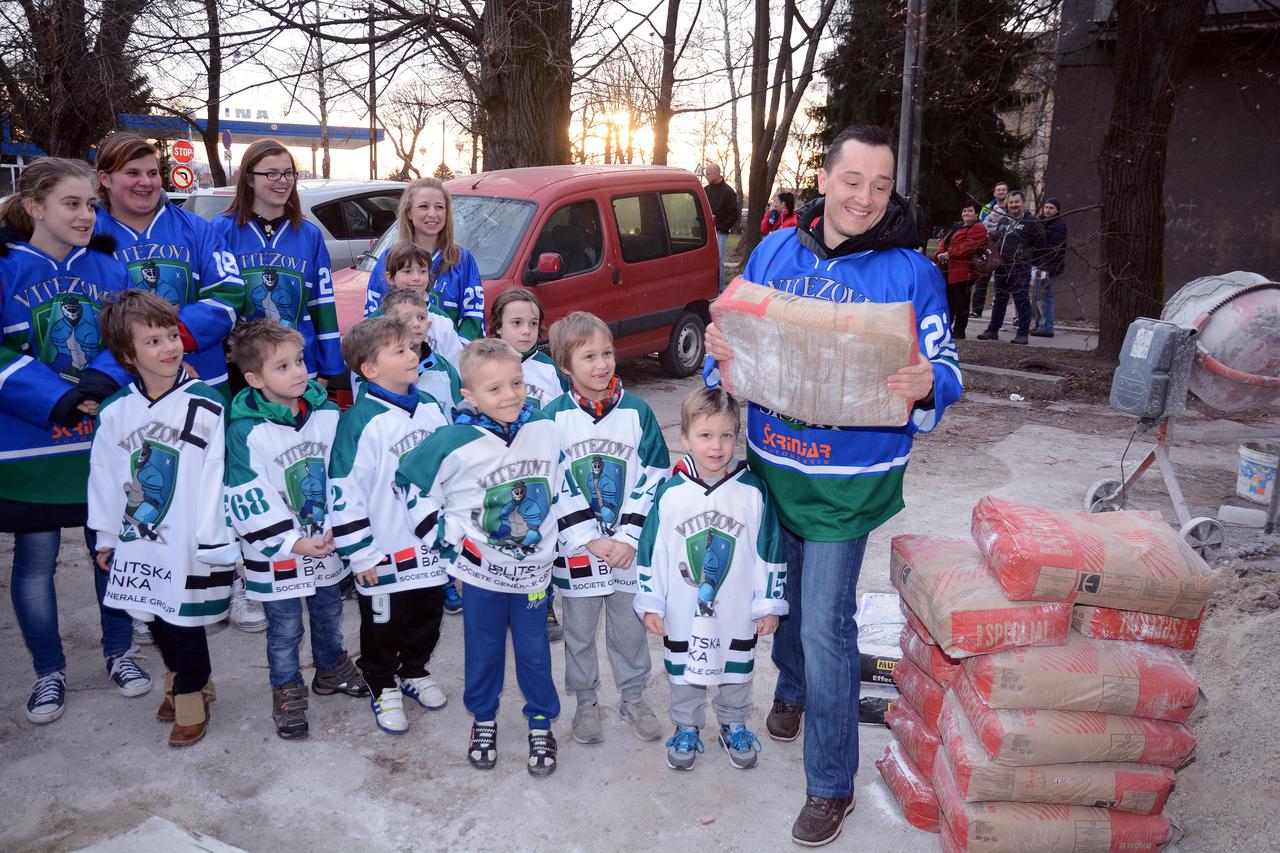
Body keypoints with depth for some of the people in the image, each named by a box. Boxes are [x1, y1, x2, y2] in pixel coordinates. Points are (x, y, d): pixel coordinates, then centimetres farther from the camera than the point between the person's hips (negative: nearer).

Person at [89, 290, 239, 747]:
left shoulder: (207, 405, -13)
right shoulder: (114, 413, 0)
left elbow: (216, 478, -12)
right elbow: (103, 477, 9)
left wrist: (215, 542, -11)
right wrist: (106, 536, 13)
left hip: (189, 544, -4)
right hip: (137, 543, 5)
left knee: (185, 621, 5)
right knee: (155, 619, 18)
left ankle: (190, 694, 27)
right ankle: (182, 678, 41)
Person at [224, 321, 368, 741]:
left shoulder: (327, 415, -5)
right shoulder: (246, 432, -19)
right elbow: (250, 501, -18)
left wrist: (336, 528, -4)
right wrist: (293, 542, -19)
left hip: (326, 543, 5)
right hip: (276, 553, -4)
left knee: (329, 614, 23)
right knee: (285, 629, 11)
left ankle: (331, 669, 46)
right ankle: (287, 691, 32)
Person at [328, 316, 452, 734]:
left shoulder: (430, 408, 2)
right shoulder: (361, 422, -19)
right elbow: (345, 492, -18)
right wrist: (360, 554, -16)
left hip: (432, 545, 6)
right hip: (387, 554, -6)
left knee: (428, 614, 21)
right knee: (384, 624, 12)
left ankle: (415, 671, 43)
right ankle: (383, 687, 34)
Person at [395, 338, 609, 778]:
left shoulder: (544, 429, -8)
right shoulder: (454, 442, -18)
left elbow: (562, 487, 4)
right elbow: (411, 483, -5)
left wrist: (587, 538, 2)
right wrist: (448, 536, -7)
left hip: (532, 569, 2)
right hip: (481, 572, -2)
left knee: (534, 649, 13)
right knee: (484, 650, 15)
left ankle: (541, 724, 32)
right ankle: (483, 720, 38)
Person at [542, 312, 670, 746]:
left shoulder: (637, 411, -4)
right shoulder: (553, 417, -7)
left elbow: (654, 478, -4)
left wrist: (629, 537, -11)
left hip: (628, 547, 1)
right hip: (575, 548, -1)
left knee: (630, 627, 15)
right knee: (579, 631, 14)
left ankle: (633, 697, 34)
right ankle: (586, 701, 33)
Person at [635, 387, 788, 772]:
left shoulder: (752, 491, -10)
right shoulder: (670, 493, -11)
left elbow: (771, 550, -3)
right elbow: (650, 551, -3)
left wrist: (770, 604, -1)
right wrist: (650, 603, -1)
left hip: (737, 615, 0)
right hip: (682, 616, 0)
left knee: (736, 673, 19)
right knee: (684, 673, 16)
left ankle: (734, 726, 42)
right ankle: (686, 729, 38)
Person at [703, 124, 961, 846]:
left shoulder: (910, 271, -9)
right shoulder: (775, 252, 2)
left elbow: (945, 370, -7)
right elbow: (739, 334, 11)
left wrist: (926, 386, -31)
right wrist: (721, 350, -13)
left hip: (848, 480, -4)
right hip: (769, 462, 5)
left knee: (825, 625, -1)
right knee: (784, 591, 23)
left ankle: (832, 784, 17)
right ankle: (792, 689, 53)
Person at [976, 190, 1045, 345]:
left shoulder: (1031, 222, -3)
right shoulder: (1003, 221, 17)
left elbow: (1039, 243, -2)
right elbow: (995, 240, 27)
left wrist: (1028, 257, -1)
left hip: (1020, 268, -7)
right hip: (1001, 267, 7)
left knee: (1021, 300, -6)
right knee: (999, 299, 14)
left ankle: (1023, 334, -3)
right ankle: (993, 330, 23)